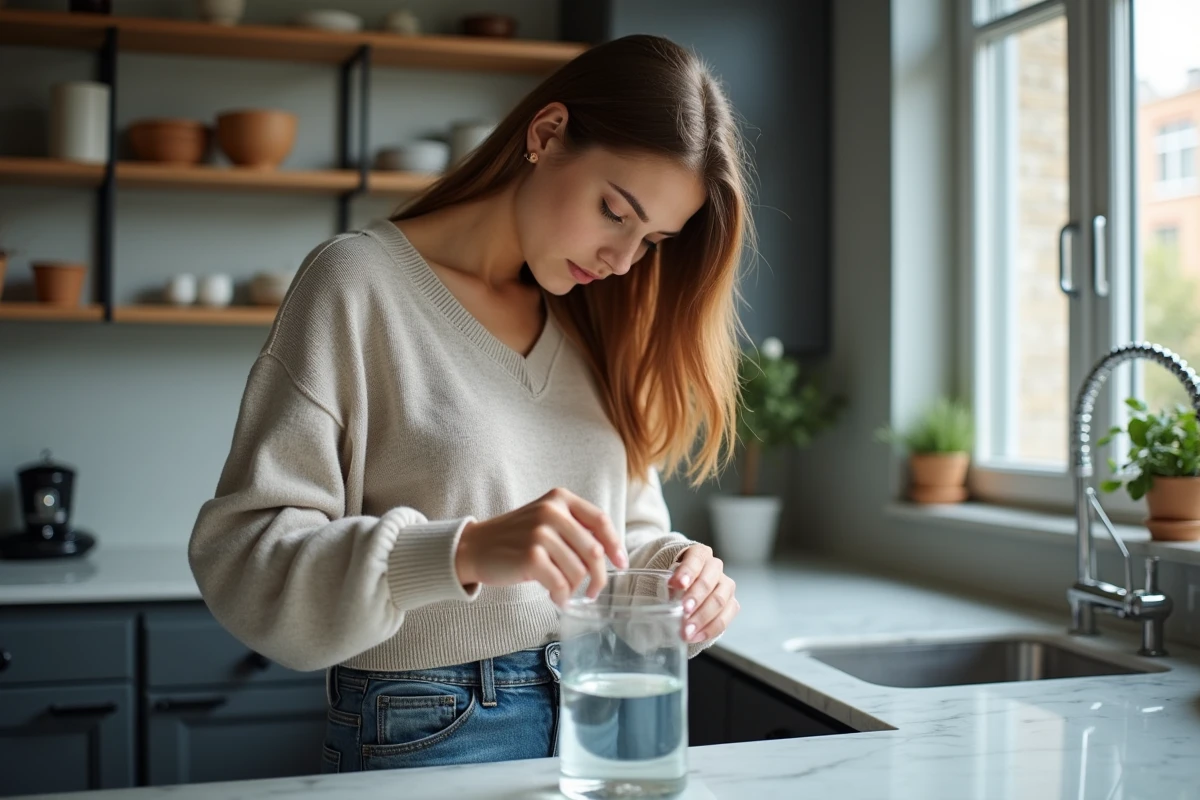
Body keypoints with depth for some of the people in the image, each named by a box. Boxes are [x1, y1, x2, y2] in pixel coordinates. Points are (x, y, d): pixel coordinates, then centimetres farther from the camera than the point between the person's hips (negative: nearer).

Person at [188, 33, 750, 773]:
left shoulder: (594, 323, 6)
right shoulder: (361, 282, -12)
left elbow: (630, 526, 12)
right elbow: (240, 558, -19)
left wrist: (676, 571, -11)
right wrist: (465, 553, -33)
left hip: (597, 717, 6)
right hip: (427, 737, -5)